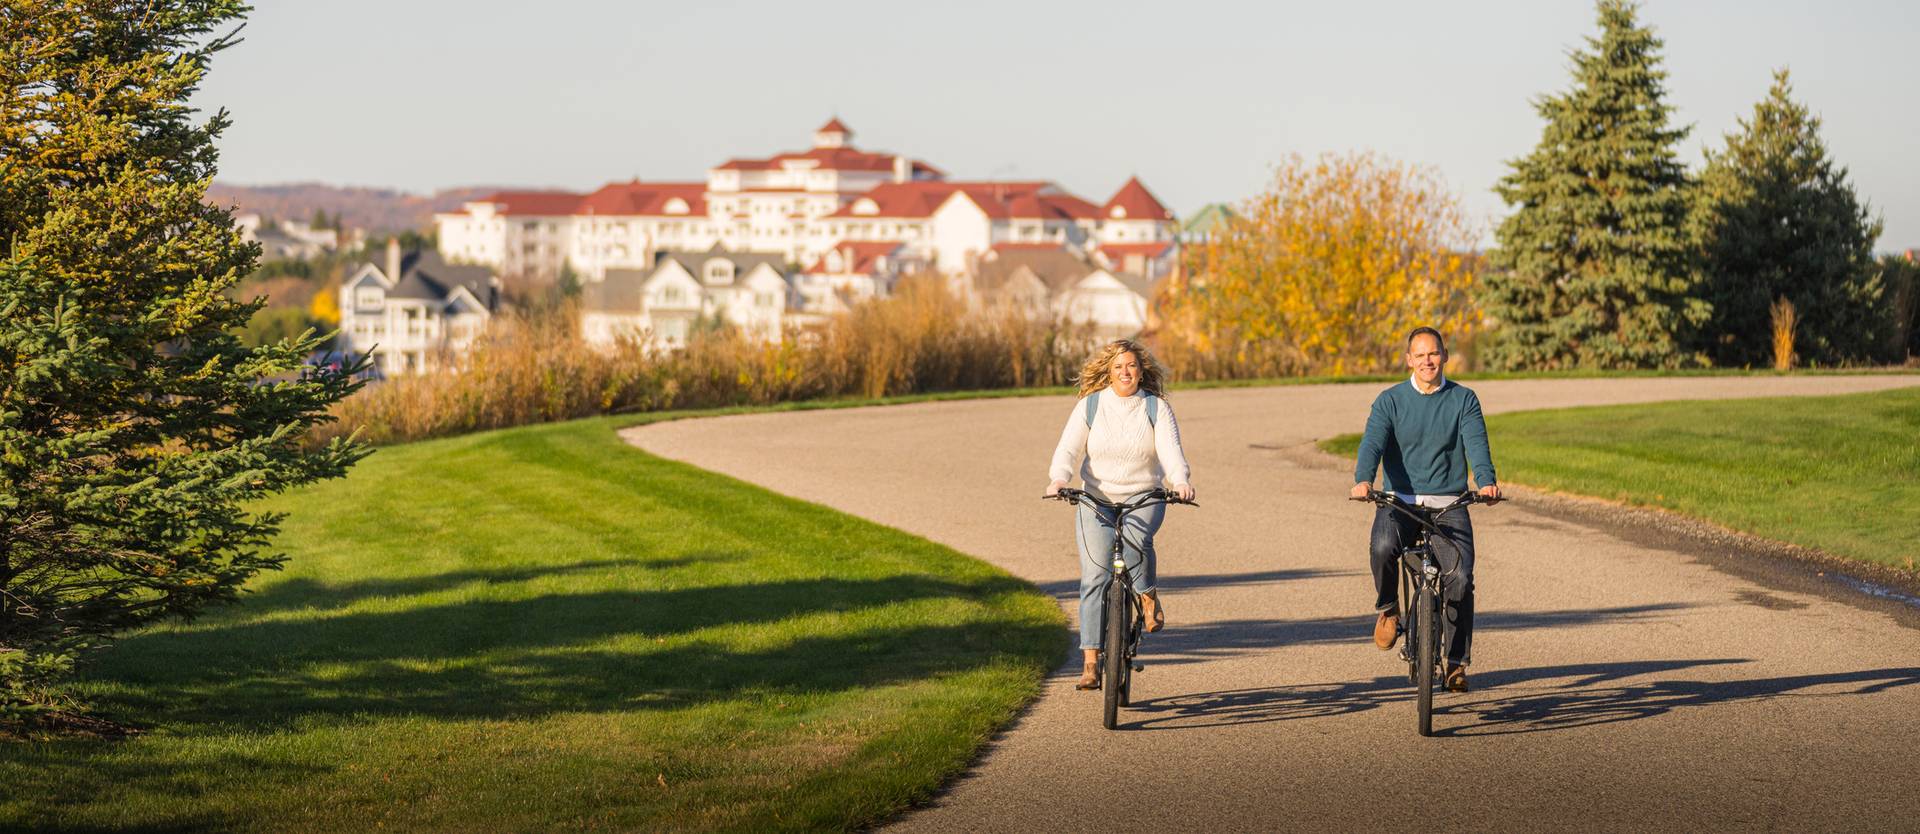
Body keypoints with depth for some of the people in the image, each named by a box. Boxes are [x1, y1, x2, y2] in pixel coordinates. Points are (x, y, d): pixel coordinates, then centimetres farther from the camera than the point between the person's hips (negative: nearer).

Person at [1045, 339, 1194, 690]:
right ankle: (1090, 661, -6)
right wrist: (1059, 479, -29)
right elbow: (1069, 448, -8)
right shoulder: (1090, 406, 0)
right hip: (1097, 501, 1)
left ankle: (1148, 596, -5)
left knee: (1135, 538, -34)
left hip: (1144, 498, -1)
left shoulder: (1157, 408, 1)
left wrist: (1180, 481, -32)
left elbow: (1170, 449, -12)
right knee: (1095, 578, -9)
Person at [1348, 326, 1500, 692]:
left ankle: (1457, 662, -4)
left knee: (1460, 576, -19)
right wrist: (1363, 481, -31)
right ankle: (1388, 608, -3)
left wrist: (1486, 481, -29)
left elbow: (1476, 445, -8)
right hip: (1399, 501, 0)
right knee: (1383, 546, -33)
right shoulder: (1390, 401, 5)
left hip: (1448, 505, 0)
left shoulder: (1464, 400, 7)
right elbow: (1373, 442, -10)